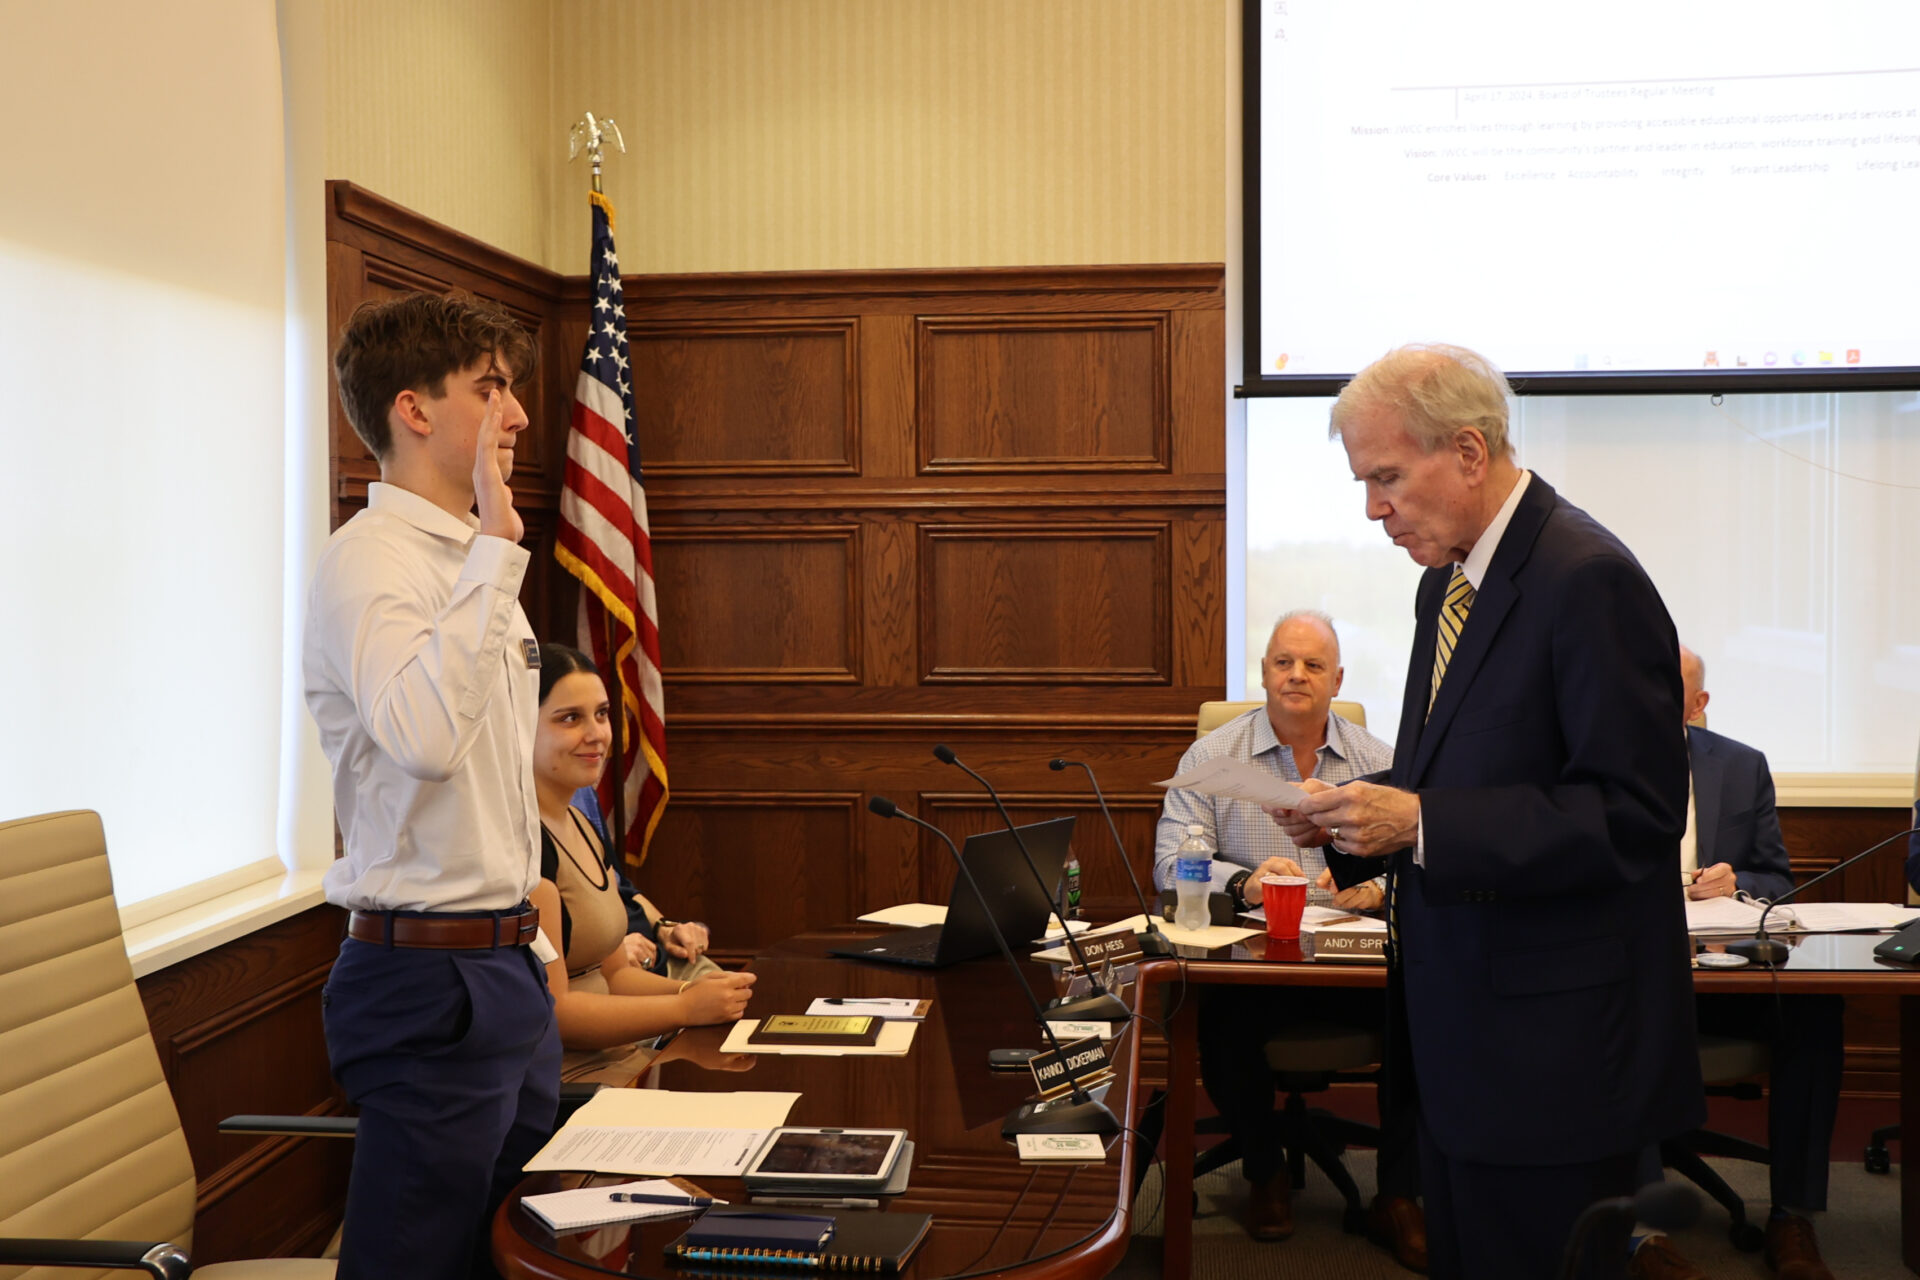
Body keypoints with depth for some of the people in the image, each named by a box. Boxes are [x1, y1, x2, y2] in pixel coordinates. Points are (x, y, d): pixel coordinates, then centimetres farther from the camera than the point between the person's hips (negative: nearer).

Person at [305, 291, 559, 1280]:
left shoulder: (473, 566, 16)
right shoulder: (366, 563, -14)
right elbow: (426, 736, -35)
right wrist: (495, 547, -30)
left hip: (506, 967, 9)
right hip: (427, 977, -9)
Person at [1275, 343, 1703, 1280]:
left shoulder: (1588, 580, -17)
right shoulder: (1447, 582, 13)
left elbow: (1633, 814, -22)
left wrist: (1420, 822, -24)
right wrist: (1353, 814, 2)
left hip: (1551, 1045, -9)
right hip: (1457, 1037, 9)